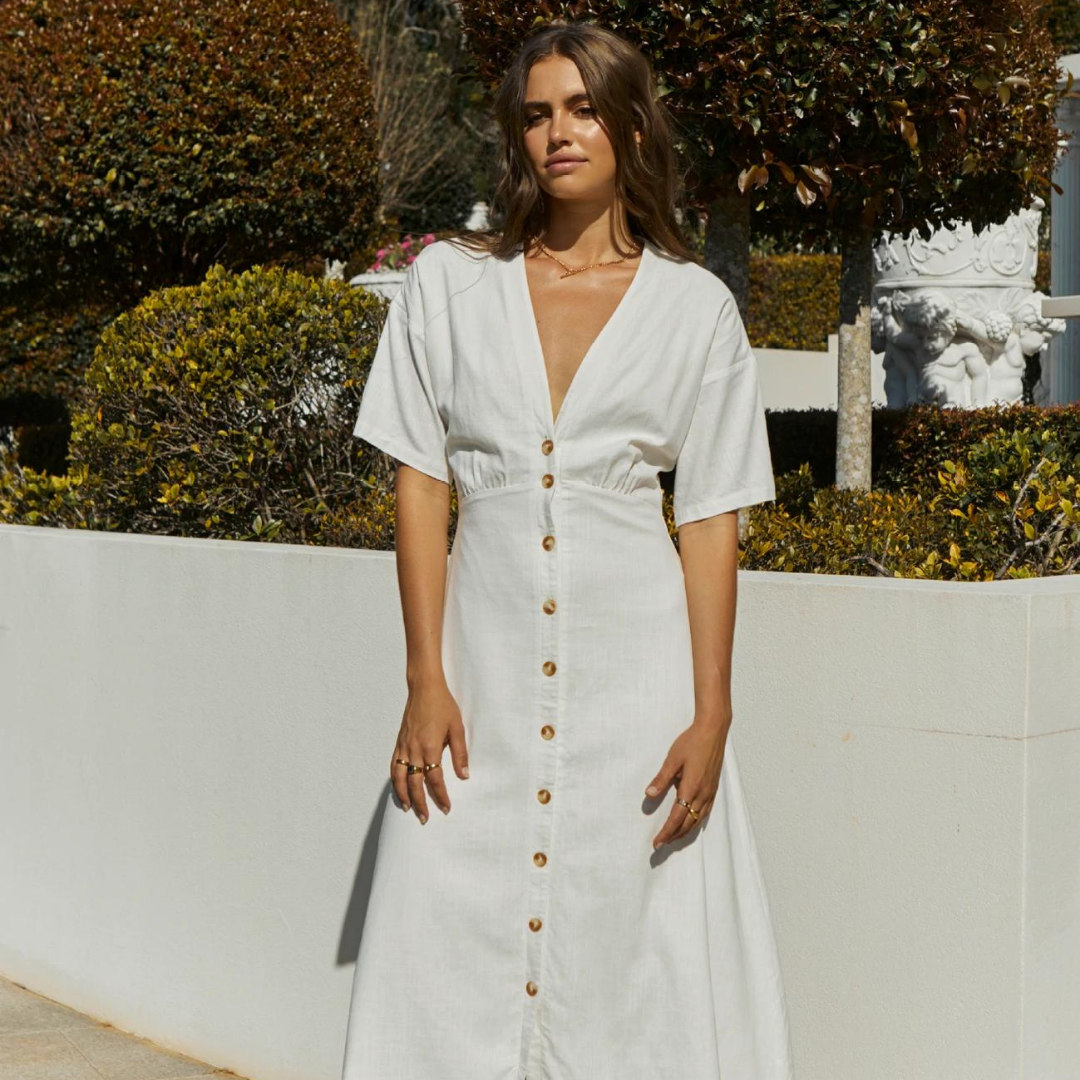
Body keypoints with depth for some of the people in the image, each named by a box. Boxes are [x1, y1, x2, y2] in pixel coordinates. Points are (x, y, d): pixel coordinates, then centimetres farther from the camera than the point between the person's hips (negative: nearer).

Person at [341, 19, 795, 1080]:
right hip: (485, 653, 1)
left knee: (636, 950, 1)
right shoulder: (447, 282, 6)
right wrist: (425, 682, -4)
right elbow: (420, 484, 4)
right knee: (460, 950, 2)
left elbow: (712, 518, 3)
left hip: (634, 657, -1)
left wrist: (712, 714, -5)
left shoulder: (695, 307, 4)